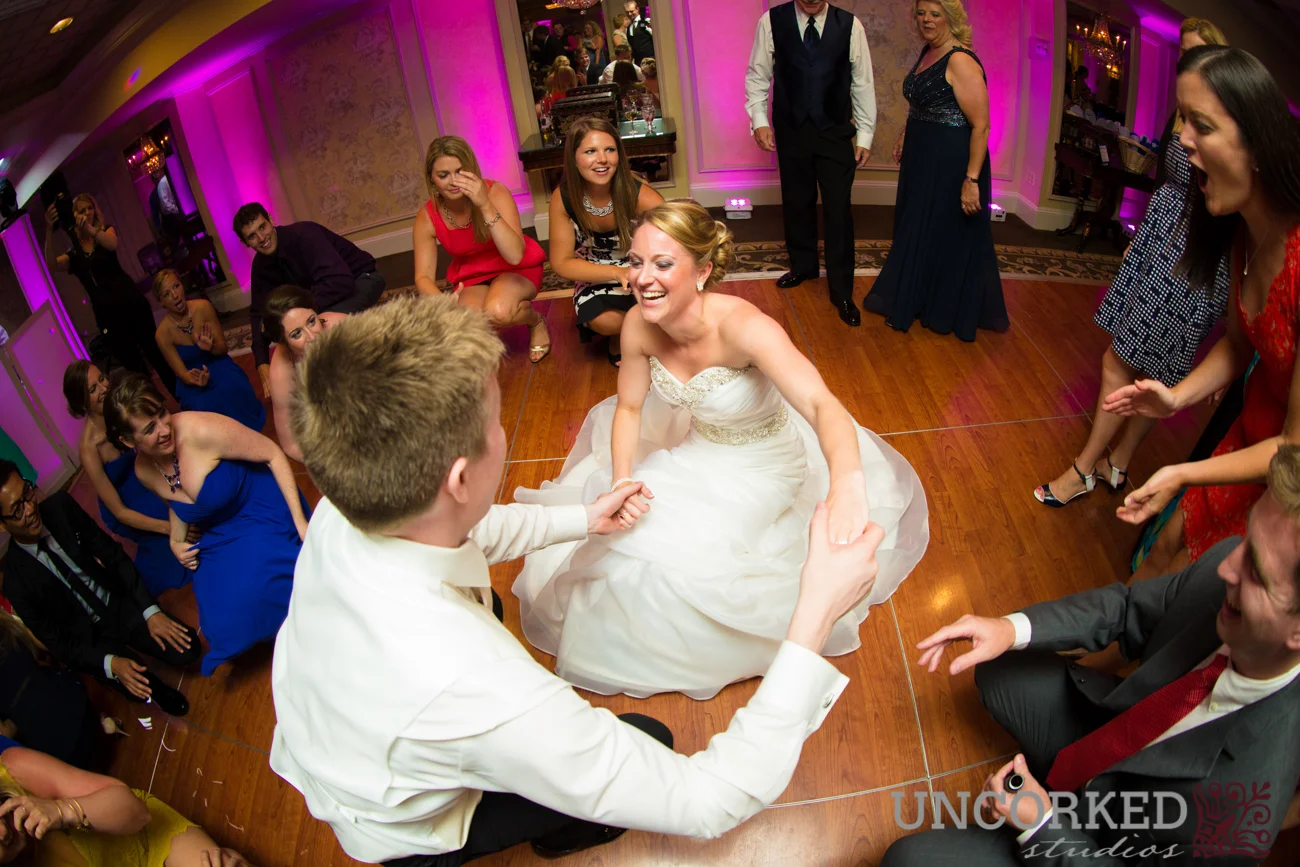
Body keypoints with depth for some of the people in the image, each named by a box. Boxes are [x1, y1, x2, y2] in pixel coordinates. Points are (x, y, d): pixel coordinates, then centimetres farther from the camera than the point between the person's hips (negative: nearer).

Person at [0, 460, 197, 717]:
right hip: (92, 639, -3)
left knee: (186, 649, -15)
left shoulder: (60, 506, -15)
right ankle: (156, 687, 9)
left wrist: (150, 610, -13)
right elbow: (57, 642, -12)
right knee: (139, 686, -26)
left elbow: (114, 554, -6)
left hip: (121, 603, 3)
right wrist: (109, 663, -27)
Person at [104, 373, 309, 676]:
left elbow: (272, 454, -20)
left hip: (264, 512, -6)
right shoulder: (144, 471, -3)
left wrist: (300, 521, -23)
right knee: (224, 621, -7)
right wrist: (176, 541, 1)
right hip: (220, 536, 6)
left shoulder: (199, 430, -25)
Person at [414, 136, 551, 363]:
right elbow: (423, 276, -13)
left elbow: (515, 255, -34)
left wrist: (485, 205, -44)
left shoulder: (495, 193, -24)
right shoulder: (427, 218, -14)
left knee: (498, 312, -36)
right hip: (471, 277, 3)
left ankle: (536, 320, -1)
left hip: (516, 269, -2)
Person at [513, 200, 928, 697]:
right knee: (626, 528, -1)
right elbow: (629, 408, -3)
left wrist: (847, 483, -70)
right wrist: (621, 479, -21)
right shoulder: (639, 325, -19)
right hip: (694, 448, 5)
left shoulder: (741, 325, -37)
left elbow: (823, 405, -50)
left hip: (762, 466, -5)